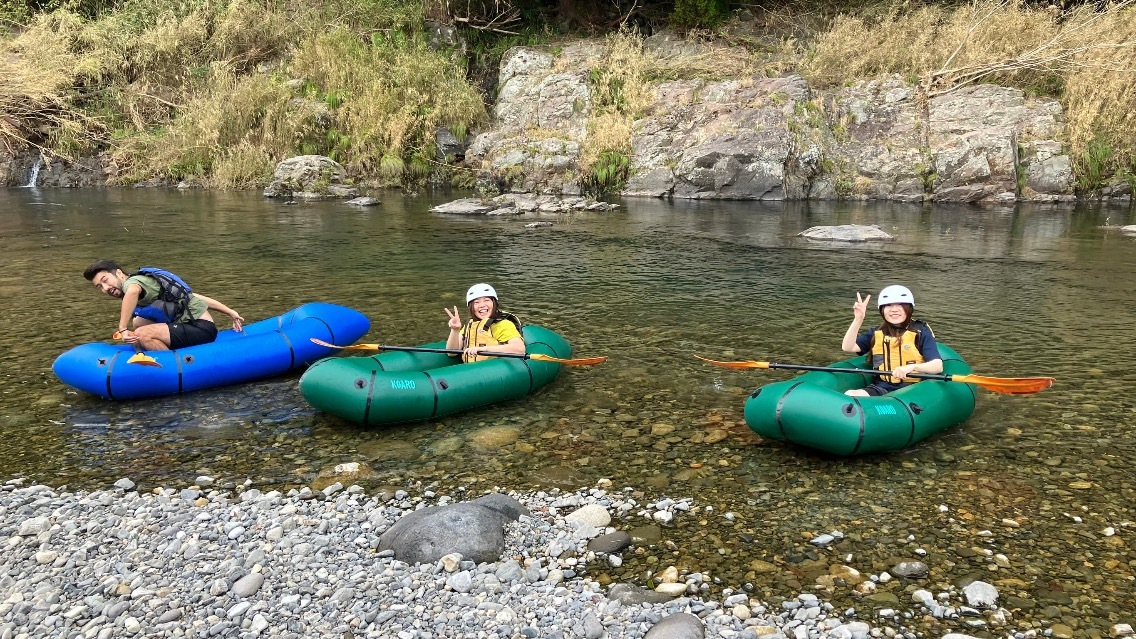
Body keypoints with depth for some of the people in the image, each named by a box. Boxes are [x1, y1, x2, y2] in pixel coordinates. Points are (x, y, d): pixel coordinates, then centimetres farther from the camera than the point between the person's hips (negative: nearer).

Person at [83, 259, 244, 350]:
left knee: (142, 335, -22)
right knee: (138, 323, 19)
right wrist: (230, 312, 14)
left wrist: (122, 329, -31)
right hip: (200, 326, 10)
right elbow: (194, 296, 17)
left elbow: (133, 291, -36)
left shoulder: (131, 281, -7)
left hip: (201, 328, -10)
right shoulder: (146, 283, 20)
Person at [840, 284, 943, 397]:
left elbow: (938, 366, -9)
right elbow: (848, 347, -1)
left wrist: (912, 367, -30)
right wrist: (858, 320, -12)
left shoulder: (920, 333, 3)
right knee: (849, 395, -26)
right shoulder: (876, 334, 14)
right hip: (882, 386, 3)